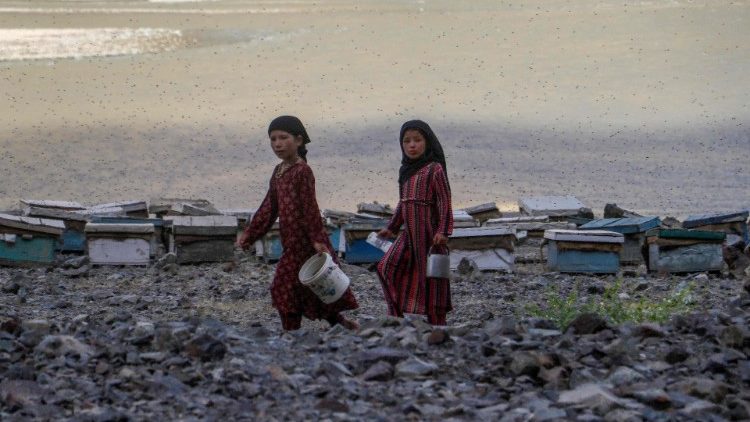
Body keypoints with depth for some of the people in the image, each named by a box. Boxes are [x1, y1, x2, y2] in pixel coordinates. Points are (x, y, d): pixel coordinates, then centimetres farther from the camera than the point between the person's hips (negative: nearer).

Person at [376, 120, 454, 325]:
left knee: (430, 276, -2)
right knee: (387, 267, -1)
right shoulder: (406, 170, 13)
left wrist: (443, 230, -21)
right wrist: (391, 227, 27)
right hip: (409, 232, 8)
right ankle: (396, 316, 3)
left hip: (429, 231, -8)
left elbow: (444, 201, -13)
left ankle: (437, 324, 5)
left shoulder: (434, 169, -10)